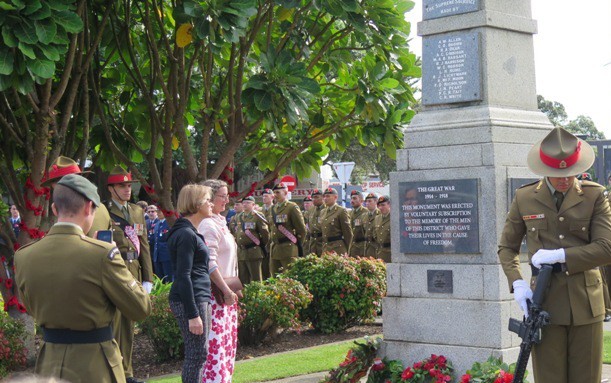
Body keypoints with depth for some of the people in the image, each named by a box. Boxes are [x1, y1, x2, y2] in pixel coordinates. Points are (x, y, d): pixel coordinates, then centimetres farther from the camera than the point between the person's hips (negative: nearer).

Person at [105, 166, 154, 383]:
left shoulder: (138, 212, 16)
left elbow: (144, 246, 15)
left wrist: (147, 278, 10)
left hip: (134, 271, 6)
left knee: (128, 325, 12)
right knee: (112, 325, -5)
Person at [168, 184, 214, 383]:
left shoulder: (190, 232, 15)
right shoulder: (186, 234, -15)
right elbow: (183, 277, -20)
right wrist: (193, 314, -21)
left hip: (199, 298, 10)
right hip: (191, 301, -10)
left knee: (196, 354, 13)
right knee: (197, 354, -5)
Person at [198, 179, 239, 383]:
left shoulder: (219, 222, 14)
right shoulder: (209, 225, -16)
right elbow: (210, 263, -21)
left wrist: (231, 288, 16)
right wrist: (226, 290, -18)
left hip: (226, 289, 10)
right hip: (216, 292, -10)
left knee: (229, 339, 15)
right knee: (217, 342, -8)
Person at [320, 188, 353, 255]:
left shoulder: (342, 211, -6)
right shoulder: (323, 212, 16)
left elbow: (348, 232, -6)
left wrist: (346, 250, -3)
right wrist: (324, 246, 15)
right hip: (325, 249, 6)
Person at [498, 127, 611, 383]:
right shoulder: (525, 198, 4)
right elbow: (506, 247, 12)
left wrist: (559, 255, -13)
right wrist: (517, 283, -4)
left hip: (585, 303, 0)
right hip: (544, 304, 0)